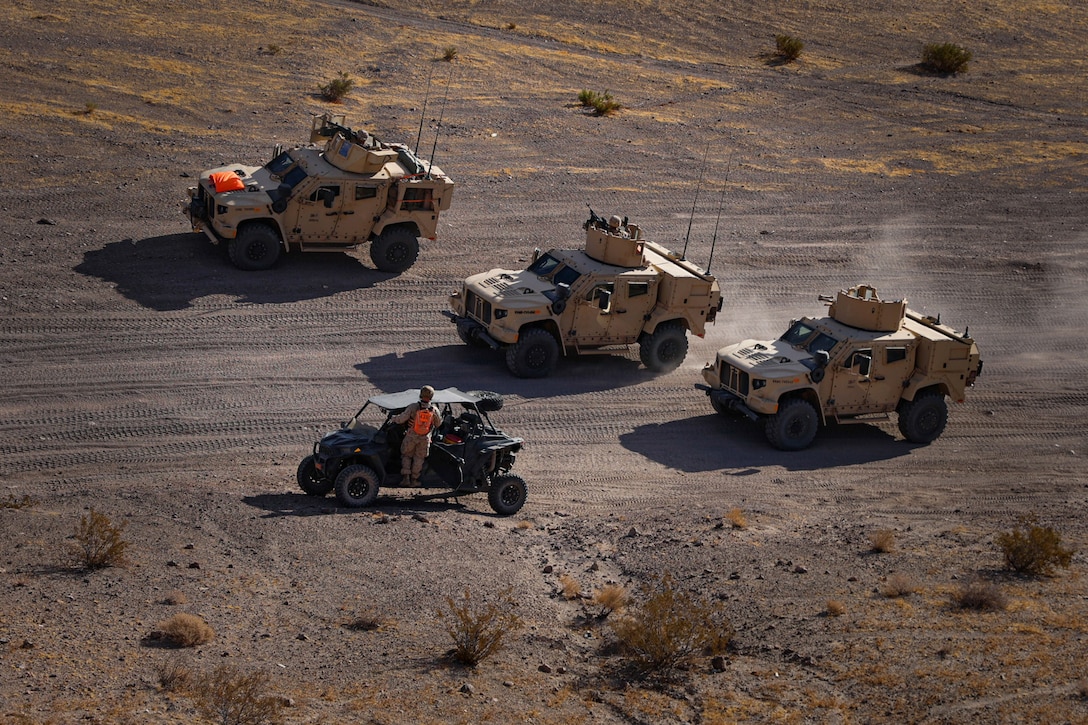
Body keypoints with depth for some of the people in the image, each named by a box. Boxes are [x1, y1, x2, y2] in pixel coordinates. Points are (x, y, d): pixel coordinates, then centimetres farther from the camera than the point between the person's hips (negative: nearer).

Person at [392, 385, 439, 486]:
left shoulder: (413, 407, -17)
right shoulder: (434, 410, -9)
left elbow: (402, 418, -16)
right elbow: (438, 423, 5)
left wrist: (394, 419, 5)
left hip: (411, 436, -1)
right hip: (425, 439, 1)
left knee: (406, 456, 17)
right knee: (419, 458, 16)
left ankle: (405, 477, 7)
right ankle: (414, 479, 20)